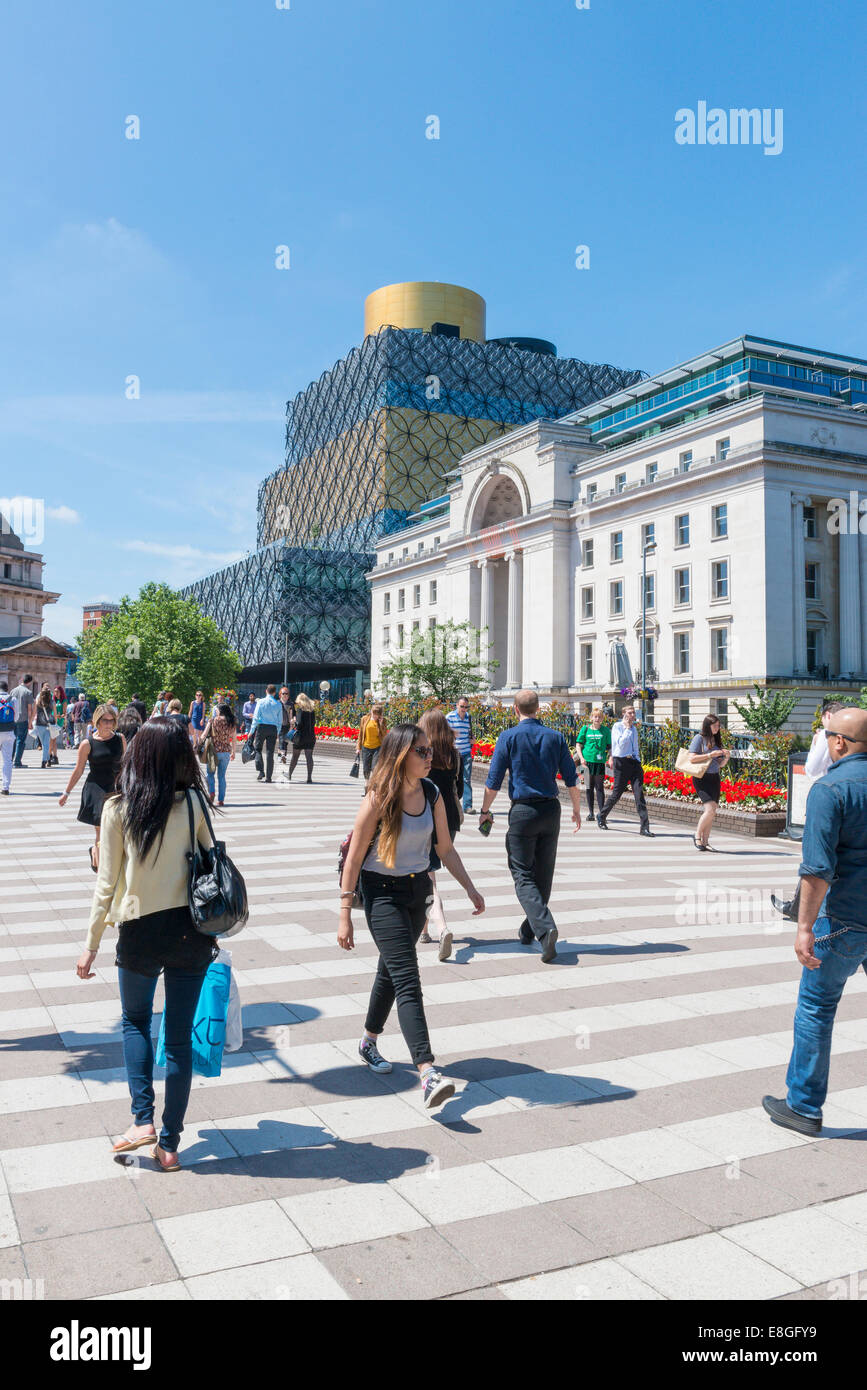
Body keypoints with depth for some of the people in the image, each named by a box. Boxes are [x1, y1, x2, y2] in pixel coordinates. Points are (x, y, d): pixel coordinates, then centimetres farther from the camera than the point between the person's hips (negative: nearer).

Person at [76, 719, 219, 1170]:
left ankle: (142, 1120, 14)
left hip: (139, 931, 0)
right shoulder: (193, 803, -6)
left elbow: (108, 882, -5)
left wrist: (92, 943, 5)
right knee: (179, 1037, 10)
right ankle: (169, 1144, 18)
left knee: (135, 1022, 24)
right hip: (189, 931, 1)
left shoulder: (118, 809, -8)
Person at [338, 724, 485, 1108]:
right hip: (383, 893, -6)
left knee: (391, 970, 21)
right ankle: (428, 1073, -19)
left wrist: (470, 888, 4)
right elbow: (354, 859, -14)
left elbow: (445, 848, 9)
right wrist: (345, 916, -14)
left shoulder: (431, 793, -1)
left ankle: (369, 1041, 42)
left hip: (417, 889, 6)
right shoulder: (378, 799, -18)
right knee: (408, 982, -14)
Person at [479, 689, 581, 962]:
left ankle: (545, 927, -21)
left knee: (523, 875, -1)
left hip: (522, 811, -4)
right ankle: (528, 930, 26)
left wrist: (485, 810, 10)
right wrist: (577, 810, 20)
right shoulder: (556, 737, 4)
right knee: (543, 875, 15)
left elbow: (494, 780, -4)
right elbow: (571, 779, 6)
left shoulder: (508, 737, -5)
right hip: (551, 810, 4)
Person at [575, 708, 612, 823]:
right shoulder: (585, 729, 6)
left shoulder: (606, 730, 6)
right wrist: (581, 757, -5)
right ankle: (590, 812, 14)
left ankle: (601, 812, 2)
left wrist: (610, 758, -6)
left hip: (600, 762, -1)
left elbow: (610, 746, 9)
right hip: (587, 761, 1)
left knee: (599, 787, -3)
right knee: (589, 787, 6)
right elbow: (578, 745, 8)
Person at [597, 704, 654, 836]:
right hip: (621, 762, -5)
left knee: (639, 793, -5)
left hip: (634, 762, 5)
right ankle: (601, 817, 25)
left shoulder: (634, 728, 16)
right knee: (616, 793, 2)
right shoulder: (617, 726, -4)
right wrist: (627, 728, -11)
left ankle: (645, 827, -9)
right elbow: (621, 744, -17)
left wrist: (638, 762, 17)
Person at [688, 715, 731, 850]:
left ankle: (705, 842, 12)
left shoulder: (717, 740, 15)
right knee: (710, 809, -17)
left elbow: (720, 765, 17)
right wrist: (710, 755, -16)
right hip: (701, 778, -7)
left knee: (713, 812, 4)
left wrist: (726, 757, -2)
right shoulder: (699, 738, -3)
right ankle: (697, 835, 2)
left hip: (715, 779, 7)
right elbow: (692, 757, -12)